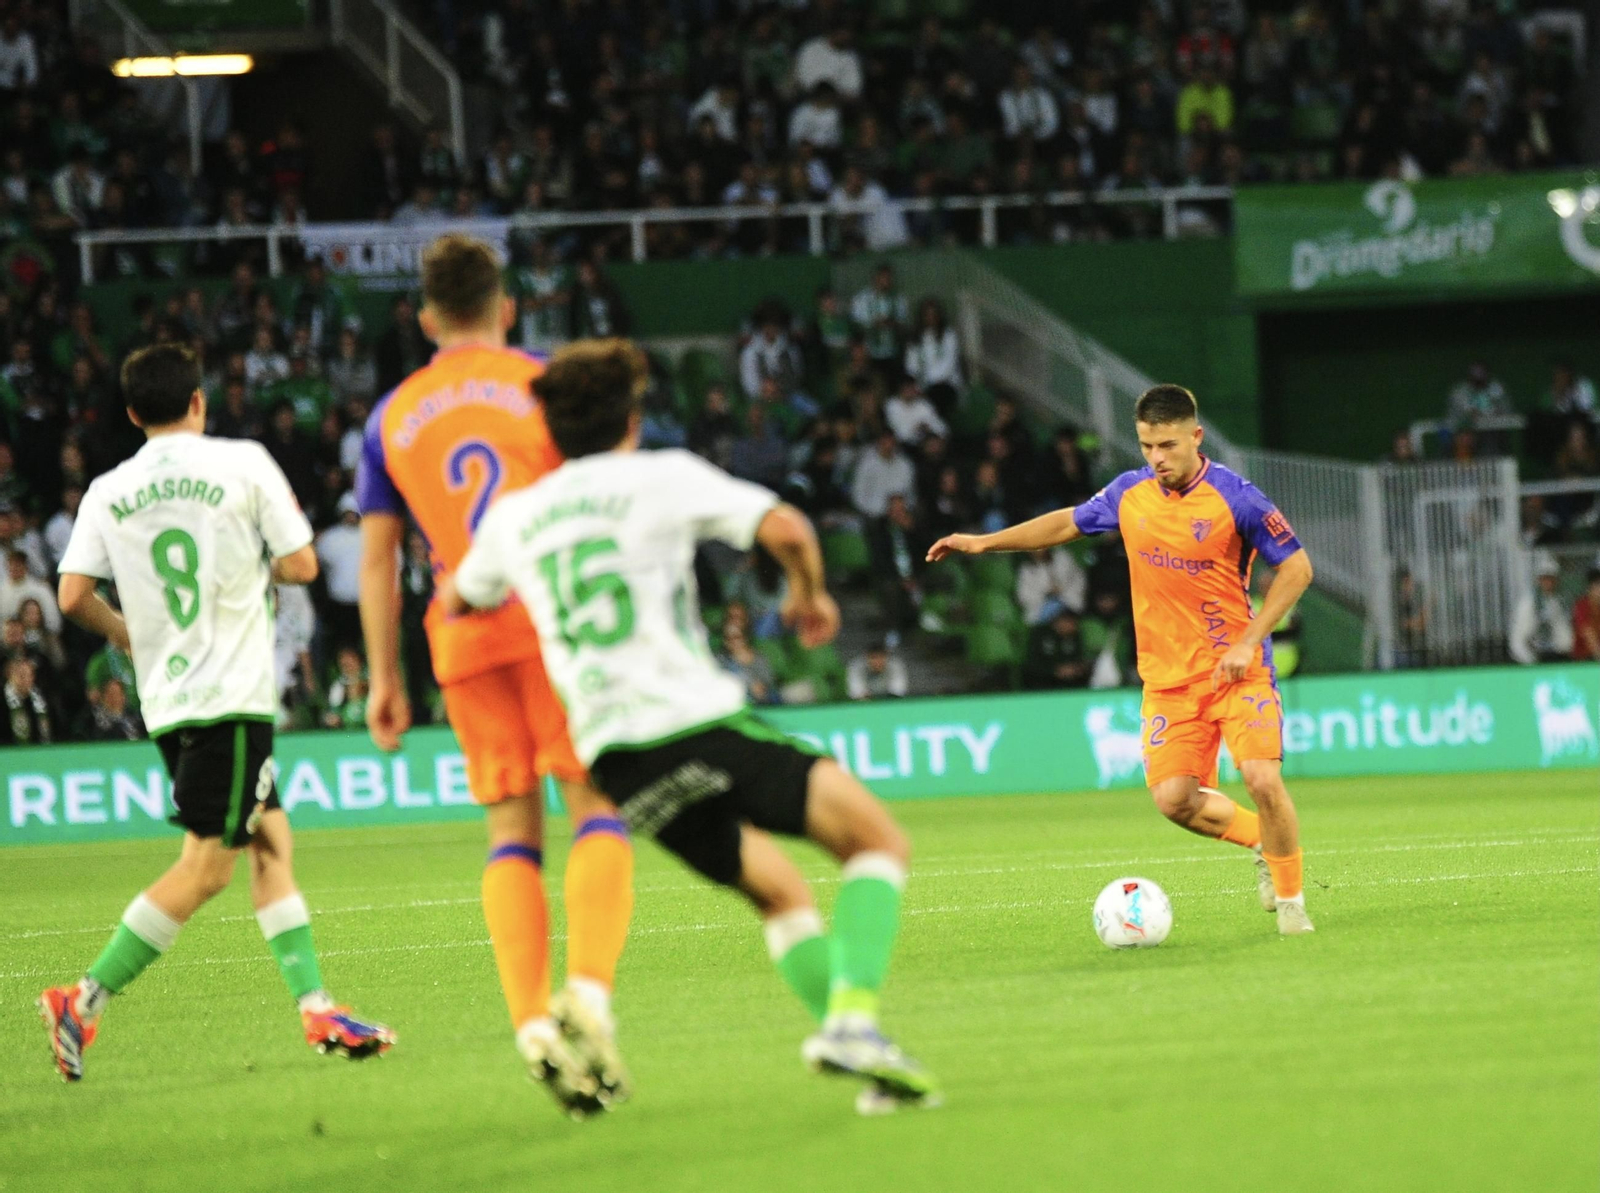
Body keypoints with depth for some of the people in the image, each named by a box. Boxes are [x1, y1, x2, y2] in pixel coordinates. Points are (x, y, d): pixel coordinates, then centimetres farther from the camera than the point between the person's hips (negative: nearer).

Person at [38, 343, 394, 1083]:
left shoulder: (109, 492, 6)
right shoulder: (243, 464, -4)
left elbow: (73, 597, -1)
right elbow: (300, 566, -4)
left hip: (166, 700, 6)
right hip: (232, 691, -6)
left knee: (271, 843, 13)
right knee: (206, 868, -5)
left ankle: (316, 1007, 9)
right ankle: (84, 1001, -12)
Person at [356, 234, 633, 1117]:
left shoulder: (392, 416, 16)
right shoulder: (543, 385, 6)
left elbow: (376, 556, 15)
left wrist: (383, 678, 18)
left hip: (464, 638, 3)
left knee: (513, 831, 5)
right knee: (598, 810, -5)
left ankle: (531, 1022, -9)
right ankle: (587, 992, -27)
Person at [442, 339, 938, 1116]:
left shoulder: (513, 518, 16)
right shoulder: (662, 477, 3)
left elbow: (457, 601, 35)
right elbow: (785, 529, -8)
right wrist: (810, 594, 11)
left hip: (613, 758, 5)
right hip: (698, 723, -5)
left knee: (778, 893, 20)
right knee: (877, 841, 2)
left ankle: (841, 1027, 3)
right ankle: (854, 1016, -18)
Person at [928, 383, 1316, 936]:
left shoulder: (1235, 498, -14)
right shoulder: (1130, 494, 1)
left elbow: (1296, 568, -8)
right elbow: (1069, 522, 20)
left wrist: (1248, 642, -15)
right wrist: (984, 542, 18)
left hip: (1236, 669, -4)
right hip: (1168, 677, 4)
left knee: (1261, 778, -20)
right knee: (1173, 798, -8)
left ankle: (1290, 896, 2)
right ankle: (1262, 841, 21)